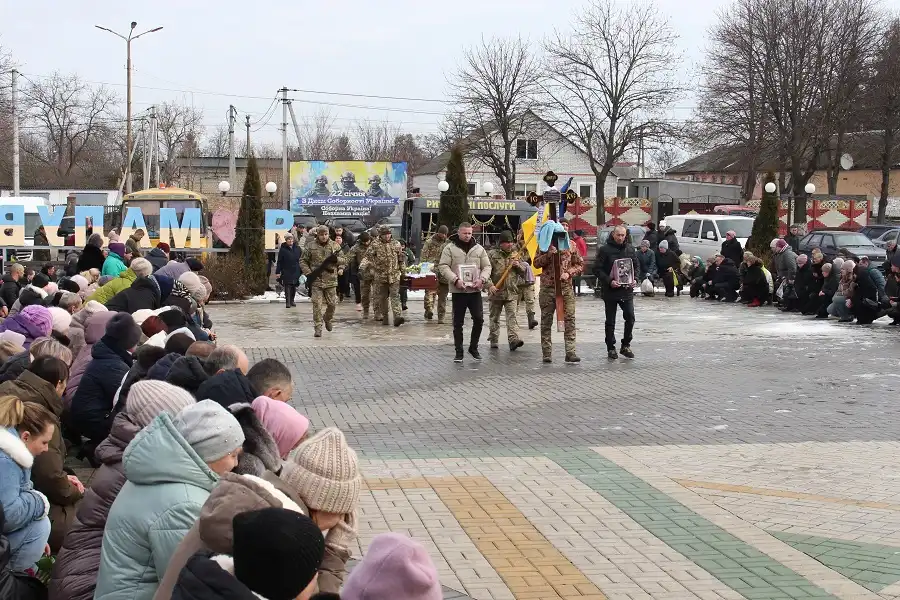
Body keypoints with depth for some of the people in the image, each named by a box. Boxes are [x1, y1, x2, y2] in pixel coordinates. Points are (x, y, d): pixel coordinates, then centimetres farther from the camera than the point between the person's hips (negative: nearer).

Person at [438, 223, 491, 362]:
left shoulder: (479, 249, 9)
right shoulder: (450, 248, 0)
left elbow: (487, 266, 10)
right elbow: (443, 267, -7)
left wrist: (482, 279, -10)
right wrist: (455, 280, -20)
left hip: (475, 290, 2)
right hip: (458, 291, -2)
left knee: (479, 319, -2)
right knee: (458, 323, 3)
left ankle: (473, 347, 17)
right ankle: (459, 352, 11)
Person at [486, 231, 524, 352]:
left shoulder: (515, 255, 11)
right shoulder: (492, 254, -1)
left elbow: (523, 272, 17)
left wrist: (518, 266, -4)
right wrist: (490, 285, -19)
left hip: (512, 292, 1)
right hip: (496, 292, -1)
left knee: (512, 316, -12)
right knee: (494, 318, 10)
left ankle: (513, 339, -22)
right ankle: (493, 340, 23)